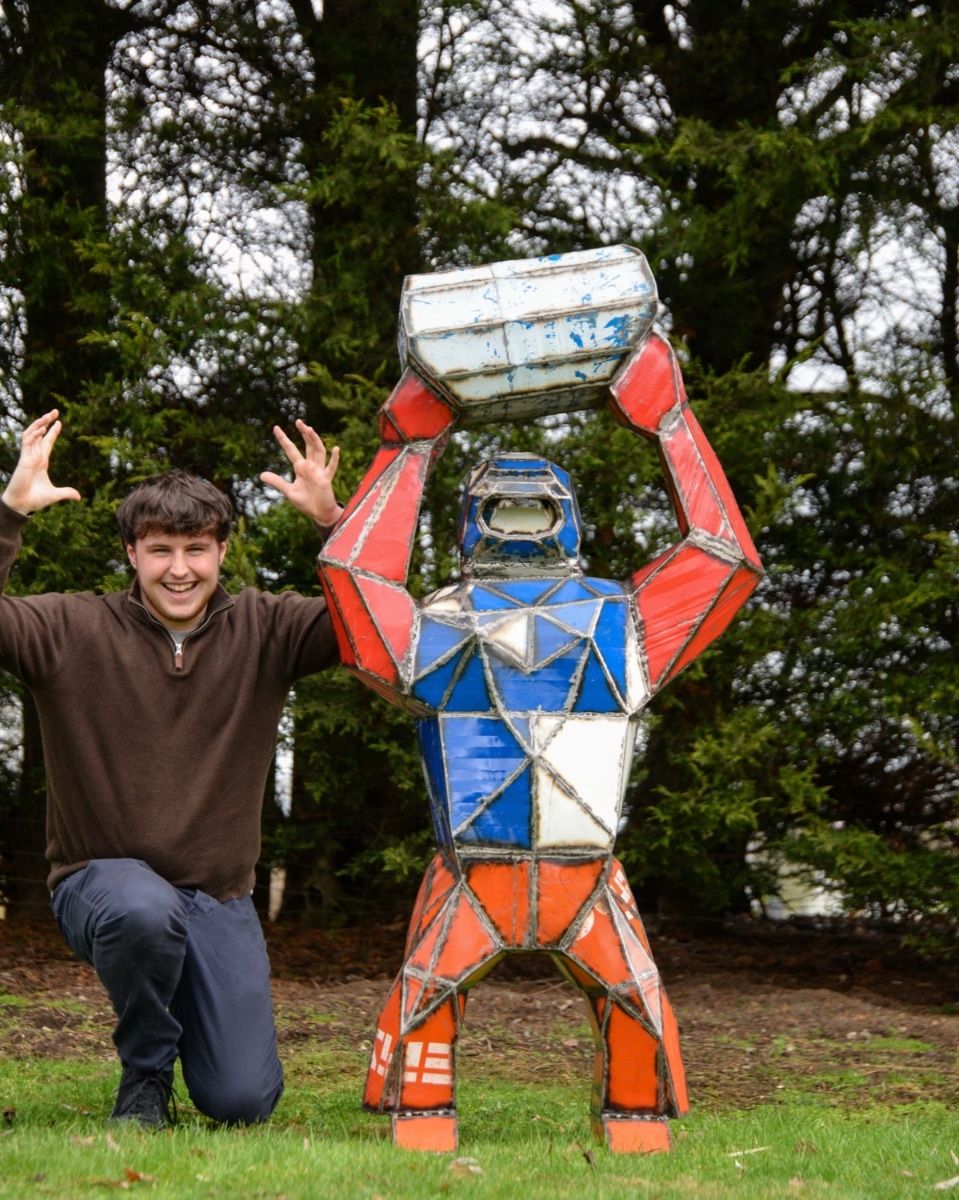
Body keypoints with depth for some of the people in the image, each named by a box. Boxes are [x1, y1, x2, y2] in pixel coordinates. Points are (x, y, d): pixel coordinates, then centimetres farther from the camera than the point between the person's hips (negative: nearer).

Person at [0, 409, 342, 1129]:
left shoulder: (263, 632, 0)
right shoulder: (73, 631, -6)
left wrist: (332, 521, -23)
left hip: (220, 900, 2)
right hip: (104, 876, -2)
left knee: (244, 1103, -8)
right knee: (144, 912, -40)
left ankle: (190, 1010, 29)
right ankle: (145, 1073, -8)